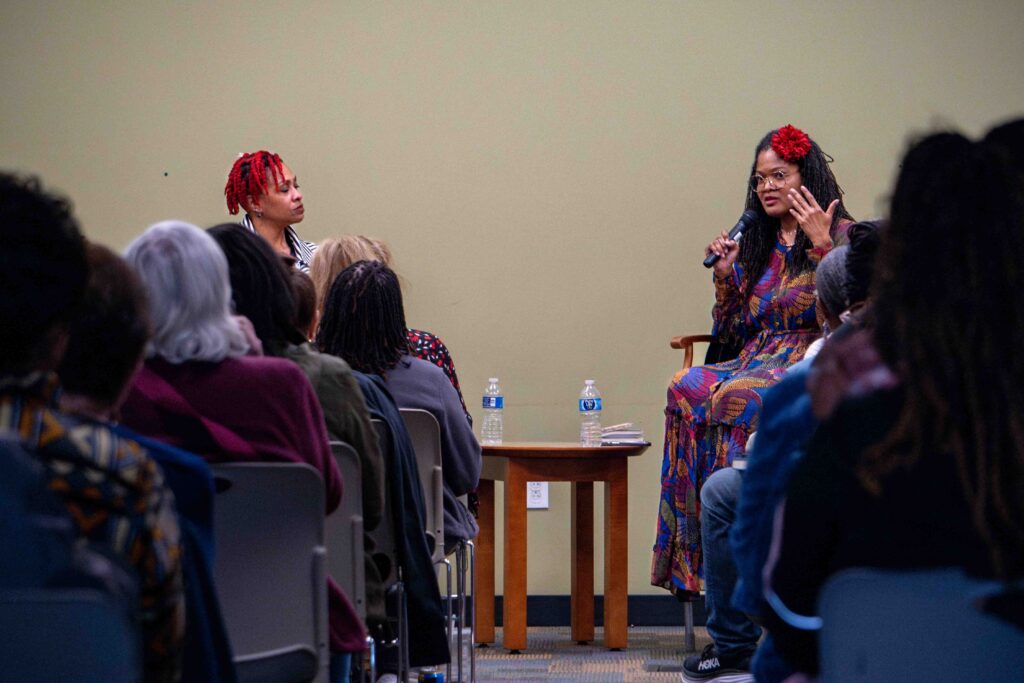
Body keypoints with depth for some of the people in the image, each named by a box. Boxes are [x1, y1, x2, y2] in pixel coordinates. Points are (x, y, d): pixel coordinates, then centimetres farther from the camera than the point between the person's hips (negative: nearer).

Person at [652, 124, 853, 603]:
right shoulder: (755, 245, 22)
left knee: (740, 398, -36)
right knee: (687, 389, -26)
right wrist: (726, 276, 7)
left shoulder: (841, 236, 5)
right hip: (755, 362, 6)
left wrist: (822, 244, -14)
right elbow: (730, 333, 21)